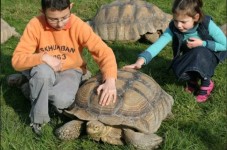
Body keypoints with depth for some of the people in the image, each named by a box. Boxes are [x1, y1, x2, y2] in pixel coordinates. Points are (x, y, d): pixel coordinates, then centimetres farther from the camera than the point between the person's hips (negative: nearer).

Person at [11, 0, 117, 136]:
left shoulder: (78, 26, -20)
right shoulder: (36, 25, -20)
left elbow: (104, 52, -24)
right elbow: (17, 60, -21)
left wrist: (110, 81, -40)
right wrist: (43, 57, -37)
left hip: (70, 71, 0)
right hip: (44, 73, 1)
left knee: (63, 100, -32)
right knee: (44, 71, -36)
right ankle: (38, 117, -14)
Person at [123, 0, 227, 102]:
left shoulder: (207, 25, -30)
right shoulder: (173, 28, -25)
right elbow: (158, 44, -38)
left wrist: (202, 43, -30)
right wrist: (141, 60, -54)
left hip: (210, 56, -2)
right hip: (191, 58, 2)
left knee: (199, 52, -36)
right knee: (178, 70, -29)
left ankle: (206, 83, -10)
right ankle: (193, 79, 7)